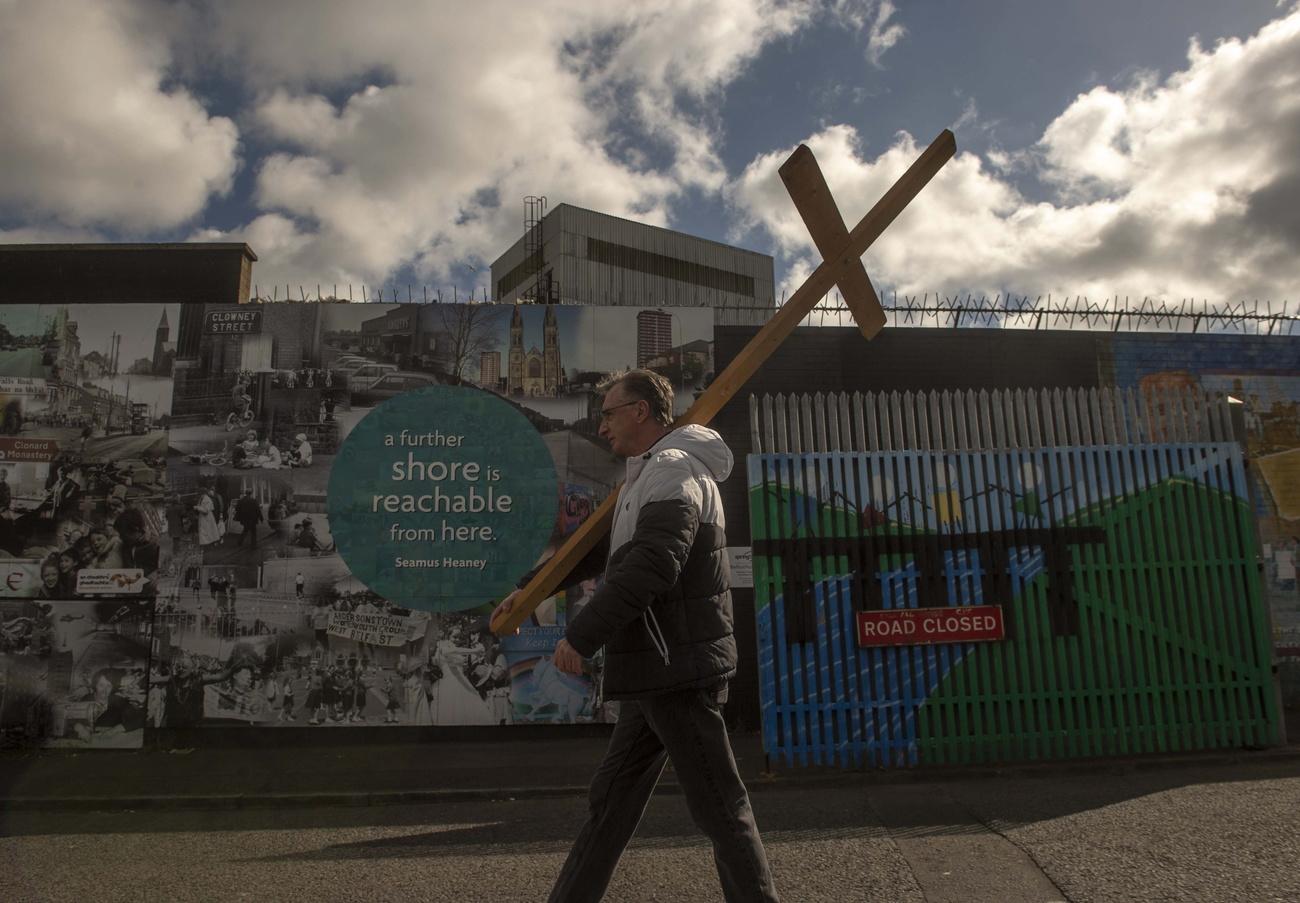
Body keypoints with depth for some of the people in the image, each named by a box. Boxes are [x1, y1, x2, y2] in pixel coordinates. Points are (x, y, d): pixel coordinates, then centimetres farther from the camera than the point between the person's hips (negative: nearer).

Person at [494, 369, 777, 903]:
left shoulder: (673, 470, -13)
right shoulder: (651, 476, 19)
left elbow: (649, 567, -26)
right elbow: (598, 549, 27)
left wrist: (580, 636, -23)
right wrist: (528, 589, 27)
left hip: (678, 667, -10)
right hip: (658, 669, 10)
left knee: (718, 806, -1)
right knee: (612, 800, 16)